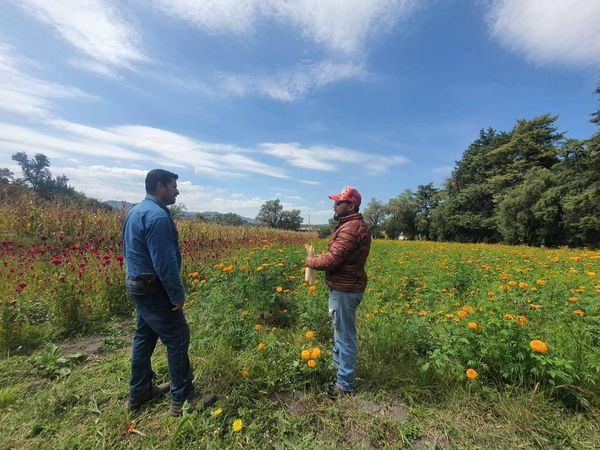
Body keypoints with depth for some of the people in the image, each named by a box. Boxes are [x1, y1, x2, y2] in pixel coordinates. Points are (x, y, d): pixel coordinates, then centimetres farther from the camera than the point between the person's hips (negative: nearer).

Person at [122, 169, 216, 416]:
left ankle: (139, 393, 37)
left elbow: (131, 252, 18)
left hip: (138, 287, 10)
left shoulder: (136, 211, 11)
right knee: (178, 341, 2)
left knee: (144, 339, 20)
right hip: (155, 291, -10)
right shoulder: (157, 215, -22)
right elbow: (165, 262, -25)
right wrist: (178, 296, -16)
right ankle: (182, 399, 17)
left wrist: (136, 281, 24)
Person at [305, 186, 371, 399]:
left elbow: (331, 260, -26)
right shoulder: (353, 225, 12)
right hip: (343, 287, 11)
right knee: (340, 331, 26)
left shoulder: (351, 227, -23)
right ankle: (338, 366, 48)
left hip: (345, 289, -11)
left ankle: (345, 385, 25)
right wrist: (317, 259, 1)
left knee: (345, 336, 6)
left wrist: (310, 261, -8)